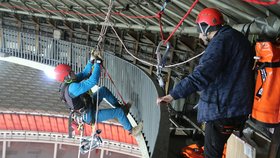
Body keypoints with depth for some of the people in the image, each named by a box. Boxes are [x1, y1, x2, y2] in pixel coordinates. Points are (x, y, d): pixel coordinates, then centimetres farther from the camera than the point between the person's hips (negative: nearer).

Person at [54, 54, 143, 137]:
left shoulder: (67, 84, -4)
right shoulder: (73, 87, -34)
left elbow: (84, 73, 4)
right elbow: (93, 81, -38)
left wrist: (91, 61, -7)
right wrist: (97, 64, -28)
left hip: (86, 111, 10)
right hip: (90, 116, -10)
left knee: (103, 90, 12)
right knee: (119, 112, -5)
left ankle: (119, 106, 24)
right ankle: (131, 131, 17)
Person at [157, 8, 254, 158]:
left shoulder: (221, 40, -18)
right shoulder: (239, 38, 13)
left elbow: (201, 75, -31)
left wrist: (173, 95, -33)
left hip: (222, 109, -10)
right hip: (240, 108, 10)